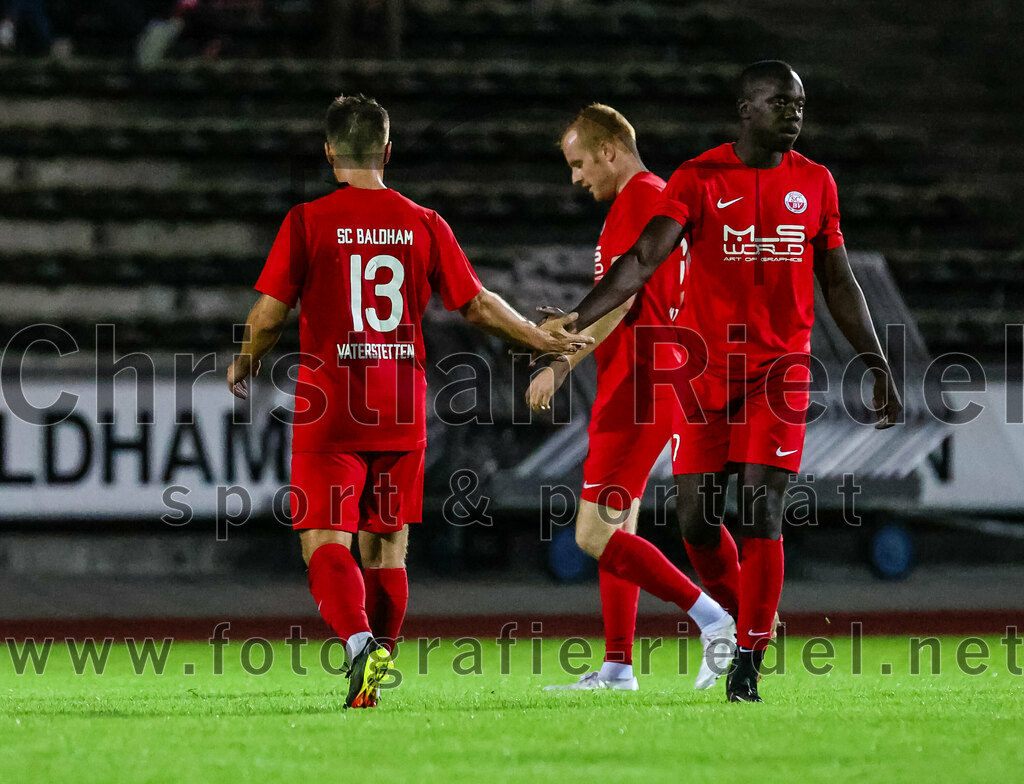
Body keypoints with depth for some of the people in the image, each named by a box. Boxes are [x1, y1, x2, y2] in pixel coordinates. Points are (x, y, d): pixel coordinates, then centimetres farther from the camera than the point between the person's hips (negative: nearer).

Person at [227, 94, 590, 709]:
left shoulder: (308, 221, -5)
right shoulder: (423, 224, 4)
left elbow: (268, 315, -7)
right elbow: (479, 306, 7)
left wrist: (245, 364, 13)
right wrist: (544, 339, 23)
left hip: (329, 411, -3)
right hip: (402, 411, 3)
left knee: (325, 542, -4)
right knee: (386, 547, 12)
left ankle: (361, 642, -28)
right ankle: (372, 682, 14)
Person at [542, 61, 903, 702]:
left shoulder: (815, 184, 7)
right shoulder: (700, 180, -2)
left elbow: (840, 285, 14)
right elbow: (643, 261, -12)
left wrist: (881, 371, 12)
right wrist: (573, 324, -25)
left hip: (780, 371, 0)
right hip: (706, 369, 0)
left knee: (762, 507, -12)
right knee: (697, 516, -2)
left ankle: (749, 661, -7)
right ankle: (751, 619, 22)